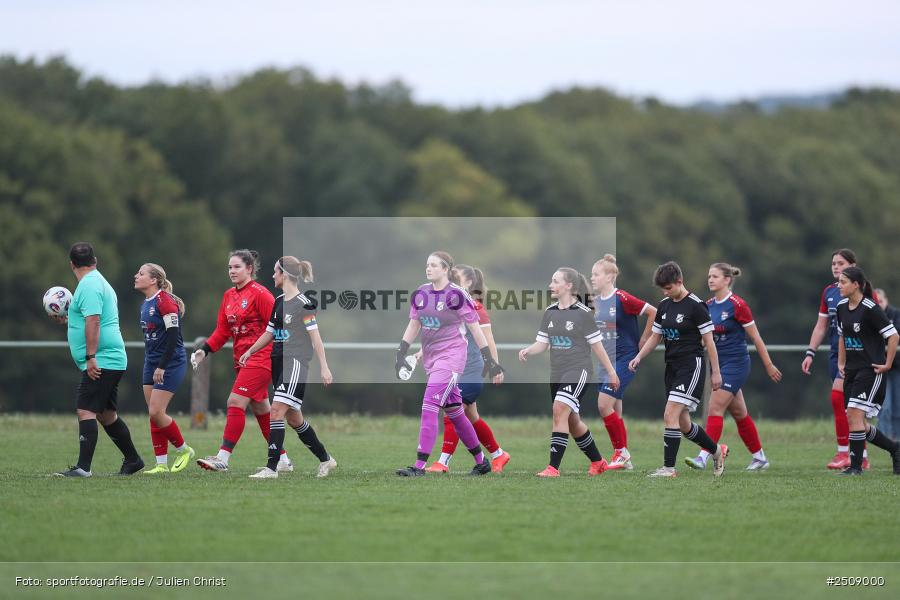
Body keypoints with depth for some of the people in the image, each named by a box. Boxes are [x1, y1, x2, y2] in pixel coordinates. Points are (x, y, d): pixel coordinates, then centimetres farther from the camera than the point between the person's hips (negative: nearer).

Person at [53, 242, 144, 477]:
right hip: (112, 361, 10)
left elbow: (93, 321, -22)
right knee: (106, 414, 17)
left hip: (100, 362, -10)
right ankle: (132, 460, 26)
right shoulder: (99, 282, 20)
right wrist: (68, 319, 33)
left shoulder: (89, 285, -12)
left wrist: (91, 357, -26)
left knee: (86, 411, -15)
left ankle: (83, 467, -22)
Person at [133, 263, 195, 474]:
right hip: (151, 363, 9)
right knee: (153, 414, 4)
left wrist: (162, 367, -22)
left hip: (171, 363, -9)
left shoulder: (165, 301, -15)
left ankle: (183, 449, 9)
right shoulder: (145, 304, 12)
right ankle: (162, 464, 7)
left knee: (156, 412, -11)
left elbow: (173, 334, -20)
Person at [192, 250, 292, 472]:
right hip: (242, 360, 9)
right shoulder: (229, 295, 12)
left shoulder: (259, 293, -11)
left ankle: (223, 458, -19)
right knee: (261, 409, 13)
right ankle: (283, 460, 22)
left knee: (235, 402, -16)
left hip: (260, 358, -9)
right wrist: (204, 350, 2)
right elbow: (222, 330, 14)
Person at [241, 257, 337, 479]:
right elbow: (269, 333, 23)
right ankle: (325, 459, 25)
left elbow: (315, 336, -13)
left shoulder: (303, 304, -10)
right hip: (278, 362, 9)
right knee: (294, 419, 12)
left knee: (276, 412, -17)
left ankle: (271, 468, -18)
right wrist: (250, 352, 15)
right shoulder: (279, 302, 15)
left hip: (295, 362, -9)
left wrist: (324, 367, -16)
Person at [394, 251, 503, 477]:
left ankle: (420, 466, -18)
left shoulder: (456, 295, -13)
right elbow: (413, 325, 15)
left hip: (451, 356, -7)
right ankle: (481, 462, 26)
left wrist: (488, 359, -6)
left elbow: (475, 328, -8)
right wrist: (401, 354, 8)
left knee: (429, 407, -16)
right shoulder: (420, 294, 6)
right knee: (454, 413, 13)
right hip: (431, 357, 7)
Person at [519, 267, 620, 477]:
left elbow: (596, 345, -3)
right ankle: (598, 462, 32)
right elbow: (542, 343, 9)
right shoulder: (549, 313, 8)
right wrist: (527, 351, -11)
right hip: (557, 374, 7)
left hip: (578, 371, -7)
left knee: (560, 410, -23)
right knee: (572, 421, 13)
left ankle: (553, 467, -25)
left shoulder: (583, 313, -8)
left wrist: (611, 372, 3)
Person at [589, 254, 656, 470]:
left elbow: (654, 313, -16)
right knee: (614, 411, 8)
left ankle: (621, 452, -2)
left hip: (626, 358, -8)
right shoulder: (596, 301, 7)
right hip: (607, 359, 8)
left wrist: (643, 341, -11)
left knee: (604, 404, -15)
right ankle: (624, 459, 16)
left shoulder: (622, 299, -16)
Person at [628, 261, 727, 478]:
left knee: (670, 415, -18)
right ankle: (717, 451, 32)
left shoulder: (696, 306, -11)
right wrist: (639, 357, 0)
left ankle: (669, 467, -16)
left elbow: (708, 340, -9)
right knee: (683, 424, 11)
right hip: (672, 366, 8)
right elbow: (655, 336, 16)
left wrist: (716, 372, -8)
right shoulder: (664, 306, 10)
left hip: (692, 366, -8)